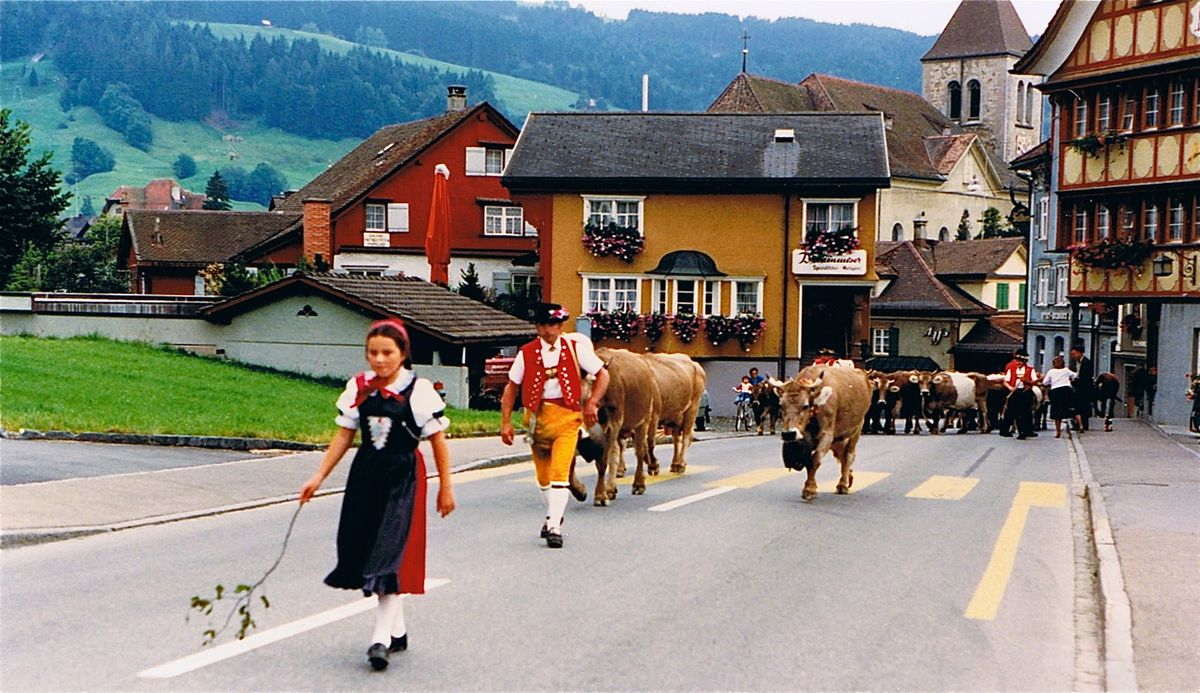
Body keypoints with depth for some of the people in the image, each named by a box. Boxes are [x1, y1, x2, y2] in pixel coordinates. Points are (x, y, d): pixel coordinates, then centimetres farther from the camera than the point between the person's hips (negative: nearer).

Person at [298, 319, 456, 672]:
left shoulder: (418, 390, -9)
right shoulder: (358, 388, 3)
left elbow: (438, 440, -4)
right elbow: (344, 435, 7)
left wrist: (445, 488, -2)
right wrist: (319, 477, 2)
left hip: (403, 477, -5)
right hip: (366, 474, 5)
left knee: (391, 553, -12)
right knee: (363, 549, 8)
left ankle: (381, 637, -13)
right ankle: (397, 631, 22)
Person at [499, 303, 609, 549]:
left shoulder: (575, 348, -1)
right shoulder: (527, 353, 2)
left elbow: (603, 375, 4)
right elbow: (511, 387, 8)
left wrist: (592, 403, -10)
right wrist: (506, 422, 1)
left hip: (567, 417, -3)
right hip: (537, 417, 3)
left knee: (559, 472, -15)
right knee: (543, 474, 14)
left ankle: (554, 526, -13)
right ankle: (554, 514, 38)